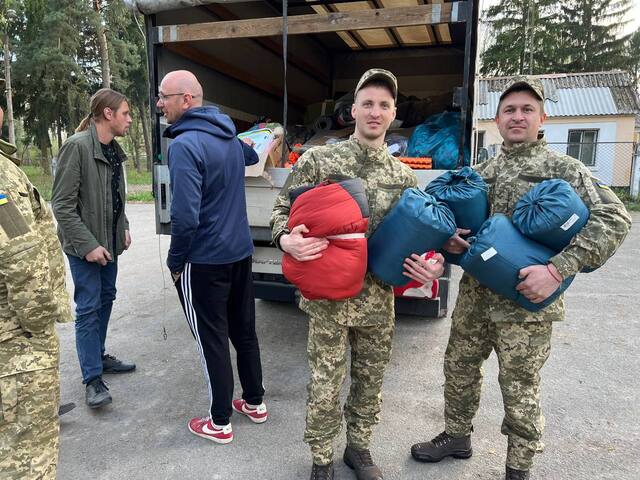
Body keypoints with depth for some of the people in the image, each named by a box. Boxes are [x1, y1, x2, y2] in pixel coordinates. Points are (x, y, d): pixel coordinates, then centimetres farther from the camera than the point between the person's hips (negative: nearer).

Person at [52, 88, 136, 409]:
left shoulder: (113, 149, 6)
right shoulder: (77, 146, -17)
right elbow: (62, 205, -17)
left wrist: (123, 228, 7)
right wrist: (87, 244, -20)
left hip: (109, 241, 8)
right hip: (84, 246, -8)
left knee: (106, 299, 16)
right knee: (88, 307, -2)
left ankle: (99, 356, 32)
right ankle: (92, 379, 8)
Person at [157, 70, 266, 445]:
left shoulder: (185, 145, -20)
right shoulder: (228, 136, 6)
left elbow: (185, 216, -26)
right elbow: (252, 157, 30)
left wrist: (175, 261, -11)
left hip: (205, 260, -8)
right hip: (240, 252, 8)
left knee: (213, 340, 6)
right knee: (244, 330, 18)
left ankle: (220, 423, 22)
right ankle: (255, 402, 35)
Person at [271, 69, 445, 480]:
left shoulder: (405, 176, 5)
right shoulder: (318, 160, -5)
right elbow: (283, 208, 0)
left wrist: (434, 264, -8)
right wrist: (286, 239, -22)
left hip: (379, 298, 4)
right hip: (329, 296, -3)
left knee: (371, 382, 18)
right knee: (325, 387, 8)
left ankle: (359, 447, 43)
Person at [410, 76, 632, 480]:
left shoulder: (562, 168, -5)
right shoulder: (482, 172, 11)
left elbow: (614, 219, -13)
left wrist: (558, 269, -24)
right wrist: (450, 240, -6)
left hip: (526, 301, -5)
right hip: (475, 294, 6)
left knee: (520, 387, 7)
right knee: (459, 367, 16)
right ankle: (457, 437, 39)